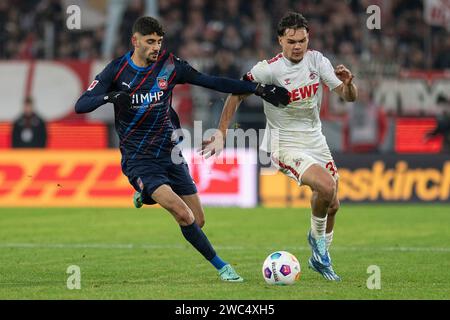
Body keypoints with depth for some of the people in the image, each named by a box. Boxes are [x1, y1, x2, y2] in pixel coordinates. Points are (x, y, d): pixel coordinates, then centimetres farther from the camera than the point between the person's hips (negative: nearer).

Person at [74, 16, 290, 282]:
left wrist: (258, 89, -9)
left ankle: (147, 195, 34)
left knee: (198, 221, 7)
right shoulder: (117, 70, -8)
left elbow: (213, 82, -2)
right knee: (184, 215, -22)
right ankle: (221, 266, -6)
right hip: (138, 159, -4)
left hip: (169, 153, 4)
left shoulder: (169, 65, -3)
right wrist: (110, 96, -33)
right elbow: (81, 105, -13)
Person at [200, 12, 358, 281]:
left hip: (315, 140, 6)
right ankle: (316, 236, 1)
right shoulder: (269, 69, -18)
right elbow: (237, 95, -7)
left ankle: (320, 259, 33)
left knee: (332, 205, 10)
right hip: (285, 145, -6)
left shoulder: (316, 60, -4)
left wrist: (348, 83, -26)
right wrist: (221, 134, -12)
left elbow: (349, 97, -3)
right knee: (326, 186, -27)